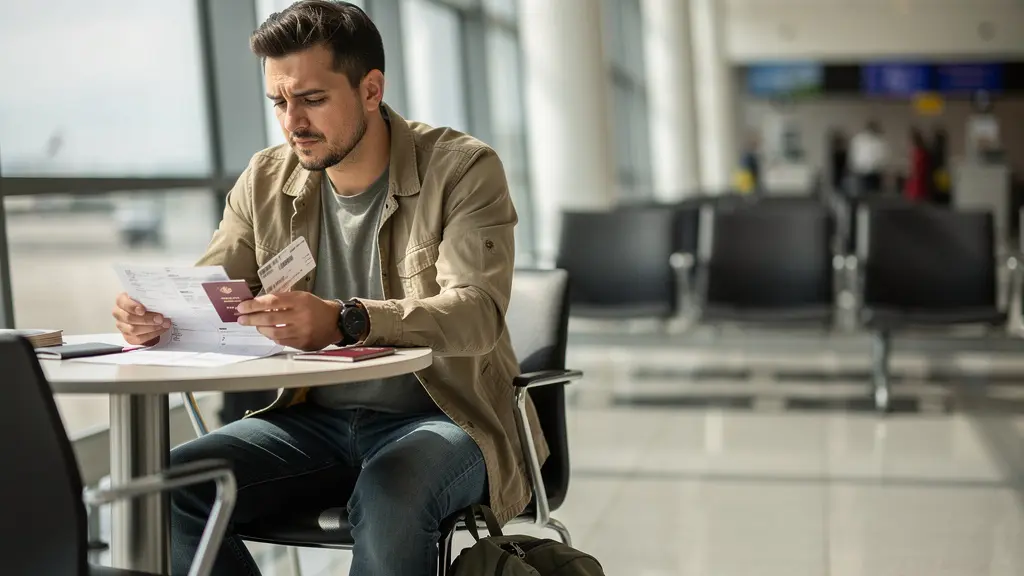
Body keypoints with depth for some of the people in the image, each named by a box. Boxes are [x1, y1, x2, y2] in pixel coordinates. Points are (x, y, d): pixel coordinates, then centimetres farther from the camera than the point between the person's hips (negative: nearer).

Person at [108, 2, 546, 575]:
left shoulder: (462, 168, -9)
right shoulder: (265, 182, 7)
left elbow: (477, 311, -23)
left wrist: (345, 321, -41)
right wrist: (154, 315, -19)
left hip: (445, 418, -4)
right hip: (314, 419, 5)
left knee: (388, 496, -38)